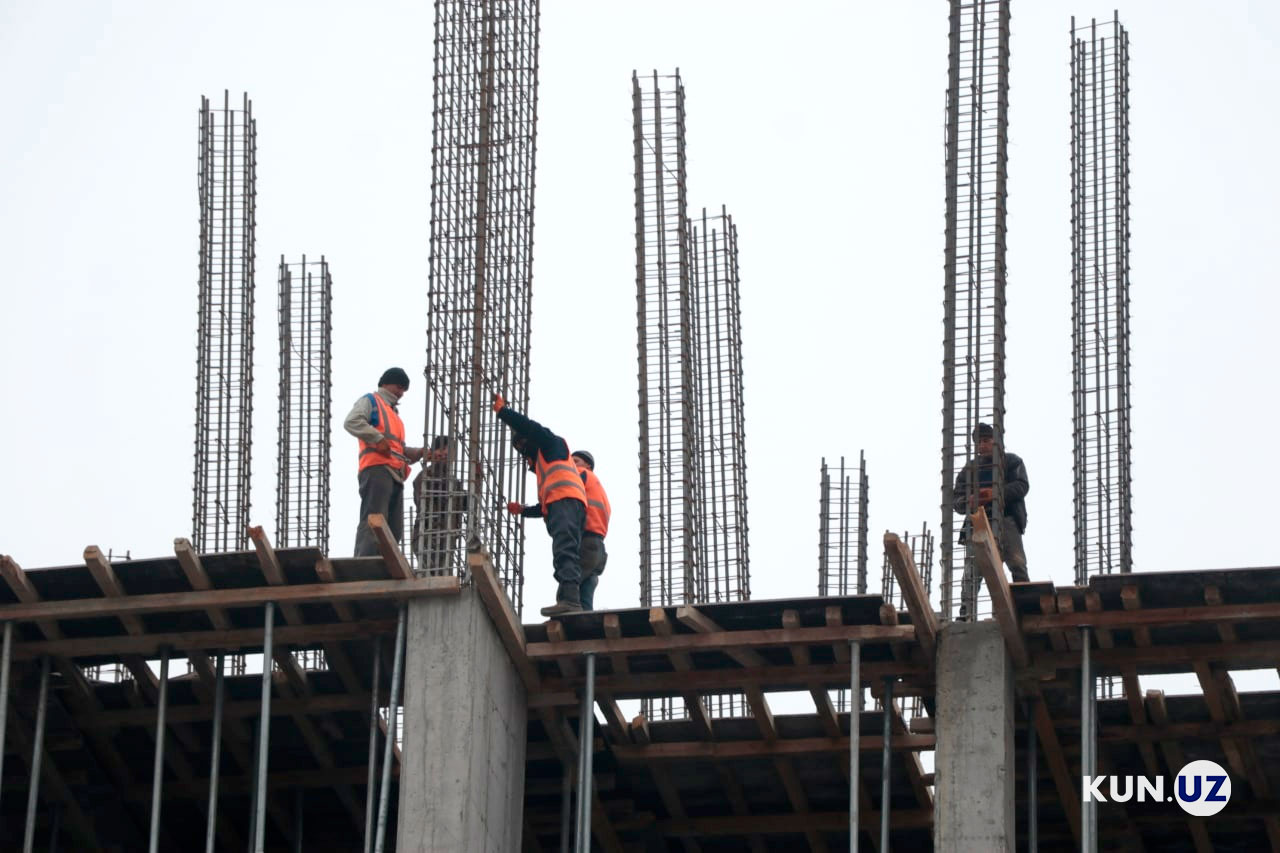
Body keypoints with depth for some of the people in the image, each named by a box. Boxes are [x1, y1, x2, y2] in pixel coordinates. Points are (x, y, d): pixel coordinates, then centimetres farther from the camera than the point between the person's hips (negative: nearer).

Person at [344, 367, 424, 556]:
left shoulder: (394, 413, 34)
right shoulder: (370, 401, 9)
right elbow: (352, 422, -11)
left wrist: (419, 453, 17)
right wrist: (378, 439, -18)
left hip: (395, 475, 9)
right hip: (377, 470, -9)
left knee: (394, 530, 2)